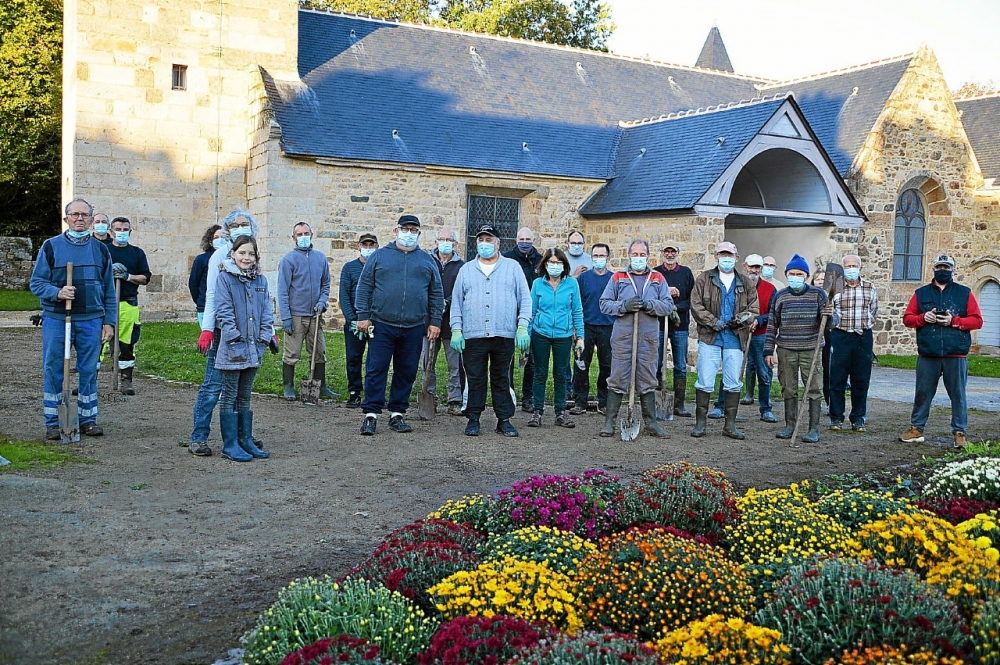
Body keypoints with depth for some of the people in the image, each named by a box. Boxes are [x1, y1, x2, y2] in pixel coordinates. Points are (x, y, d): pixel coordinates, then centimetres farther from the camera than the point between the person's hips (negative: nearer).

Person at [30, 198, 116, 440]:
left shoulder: (100, 250, 10)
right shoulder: (51, 246, 2)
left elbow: (109, 290, 12)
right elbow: (36, 282, 0)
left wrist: (109, 321, 6)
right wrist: (57, 293, -19)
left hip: (91, 321, 2)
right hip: (56, 319, -2)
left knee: (89, 371, 6)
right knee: (53, 371, 2)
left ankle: (88, 419, 18)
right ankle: (53, 422, 12)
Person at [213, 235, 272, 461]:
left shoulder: (261, 280, 9)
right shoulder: (225, 278, -6)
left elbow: (266, 312, 10)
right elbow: (224, 312, -11)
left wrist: (265, 338, 0)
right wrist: (235, 339, -16)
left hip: (253, 348, 5)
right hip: (232, 349, -5)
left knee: (245, 396, 14)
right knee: (229, 396, 3)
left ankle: (246, 441, 21)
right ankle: (230, 445, 7)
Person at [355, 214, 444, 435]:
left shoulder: (427, 261, 12)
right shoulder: (379, 256, 6)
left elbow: (437, 294, 13)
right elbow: (364, 287, 4)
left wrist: (435, 322, 6)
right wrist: (363, 316, -4)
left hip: (414, 327, 2)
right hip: (382, 325, -2)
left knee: (406, 372, 7)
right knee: (376, 370, -3)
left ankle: (397, 414, 17)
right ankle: (371, 414, 3)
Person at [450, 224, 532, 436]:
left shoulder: (512, 267, 10)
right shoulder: (466, 270, 14)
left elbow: (525, 299, 6)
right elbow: (456, 302, 12)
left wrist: (523, 327, -4)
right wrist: (456, 330, 2)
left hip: (504, 336, -1)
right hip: (473, 336, 1)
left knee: (502, 379, 6)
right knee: (475, 379, 3)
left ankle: (504, 420, 13)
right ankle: (473, 419, 12)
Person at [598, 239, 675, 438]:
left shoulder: (658, 279, 11)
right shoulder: (617, 278, 8)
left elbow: (668, 306, 4)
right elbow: (604, 303, 3)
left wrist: (649, 305, -13)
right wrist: (624, 306, -13)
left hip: (648, 338, 1)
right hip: (622, 337, -1)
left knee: (647, 381, 9)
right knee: (617, 379, -1)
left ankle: (651, 423, 15)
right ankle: (610, 421, 6)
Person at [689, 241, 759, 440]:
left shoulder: (746, 283, 12)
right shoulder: (704, 279, 5)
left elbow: (754, 310, 10)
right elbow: (696, 306, -2)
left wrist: (742, 319, -11)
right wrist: (714, 322, -13)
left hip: (735, 340, 2)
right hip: (709, 338, -2)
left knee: (733, 384, 5)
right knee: (705, 382, -2)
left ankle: (730, 425, 13)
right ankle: (700, 423, 8)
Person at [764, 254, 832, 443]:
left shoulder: (817, 294, 2)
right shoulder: (781, 296, 6)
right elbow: (772, 324, 8)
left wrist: (828, 315, -21)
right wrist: (768, 351, 3)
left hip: (810, 350, -2)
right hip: (786, 350, 2)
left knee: (814, 389, -2)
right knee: (788, 390, 8)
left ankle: (814, 429, 4)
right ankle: (790, 426, 19)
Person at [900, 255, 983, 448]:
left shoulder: (964, 293, 8)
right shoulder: (921, 293, 12)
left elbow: (977, 320, 3)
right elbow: (907, 318, 10)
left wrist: (954, 321, -11)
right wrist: (923, 318, -9)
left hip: (956, 355, -1)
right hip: (927, 354, 1)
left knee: (958, 394, 2)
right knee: (922, 393, 5)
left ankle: (960, 432, 10)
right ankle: (916, 429, 14)